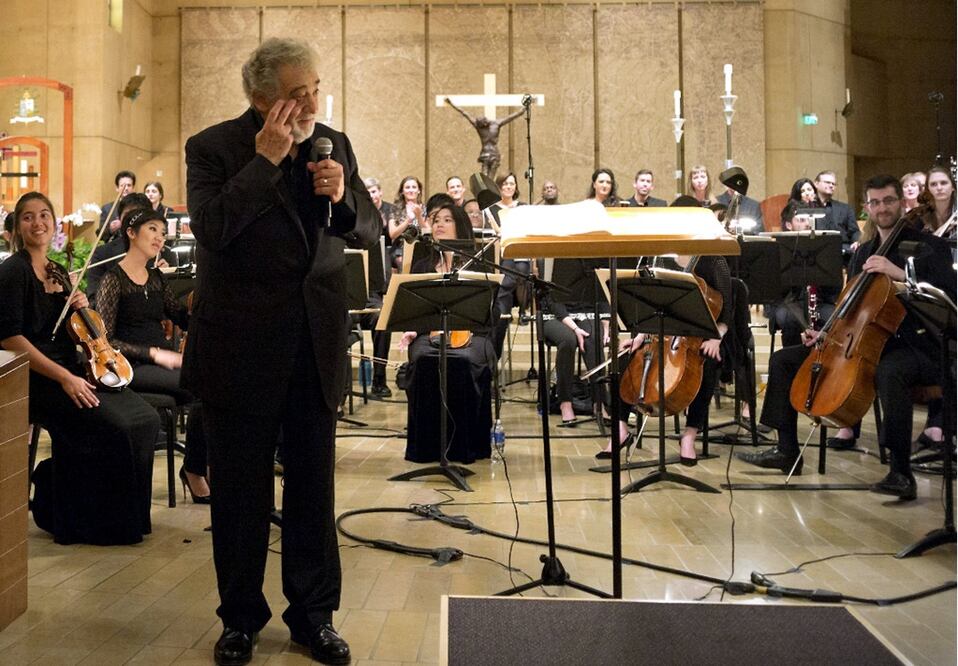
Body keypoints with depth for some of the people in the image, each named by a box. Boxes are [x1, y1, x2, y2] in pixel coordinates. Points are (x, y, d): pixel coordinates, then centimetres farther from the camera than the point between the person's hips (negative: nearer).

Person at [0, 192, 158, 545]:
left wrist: (80, 309, 1)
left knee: (145, 419, -11)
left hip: (70, 372, 8)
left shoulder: (59, 273, 16)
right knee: (113, 426, -24)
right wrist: (64, 377, -21)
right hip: (36, 380, -8)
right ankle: (83, 520, -6)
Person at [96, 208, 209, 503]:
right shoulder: (114, 279, -3)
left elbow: (184, 318, 11)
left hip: (166, 359, 6)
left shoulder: (156, 277, 17)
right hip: (134, 366, -6)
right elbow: (106, 340, -10)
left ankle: (197, 469, -11)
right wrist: (154, 353, -19)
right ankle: (194, 470, -10)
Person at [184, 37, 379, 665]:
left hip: (317, 344, 3)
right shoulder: (213, 148, -7)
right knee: (241, 491, 10)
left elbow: (368, 231, 7)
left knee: (314, 487, 10)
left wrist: (342, 195, -12)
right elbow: (211, 229, -22)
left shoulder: (334, 145, 6)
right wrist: (266, 161, -21)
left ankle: (314, 614, 24)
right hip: (241, 346, -3)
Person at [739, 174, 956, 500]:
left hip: (913, 345, -7)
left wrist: (899, 273, -28)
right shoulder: (863, 253, 16)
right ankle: (787, 451, 8)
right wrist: (827, 333, 6)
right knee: (783, 360, 2)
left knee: (889, 372, -44)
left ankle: (901, 473, -34)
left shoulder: (929, 247, -3)